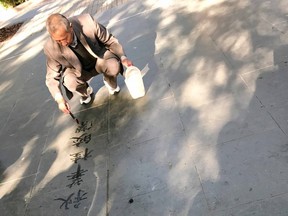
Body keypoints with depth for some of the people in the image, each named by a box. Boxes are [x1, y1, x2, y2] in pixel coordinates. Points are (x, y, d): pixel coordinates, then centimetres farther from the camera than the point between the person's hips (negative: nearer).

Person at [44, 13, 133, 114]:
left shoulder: (87, 22, -30)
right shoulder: (51, 48, -25)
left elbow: (110, 40, -14)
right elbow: (52, 77, -13)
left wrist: (122, 57, -28)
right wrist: (59, 99, -28)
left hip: (99, 57, 0)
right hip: (77, 70, 1)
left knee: (113, 66, -32)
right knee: (70, 82, -32)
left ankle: (110, 82, 6)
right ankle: (85, 91, 6)